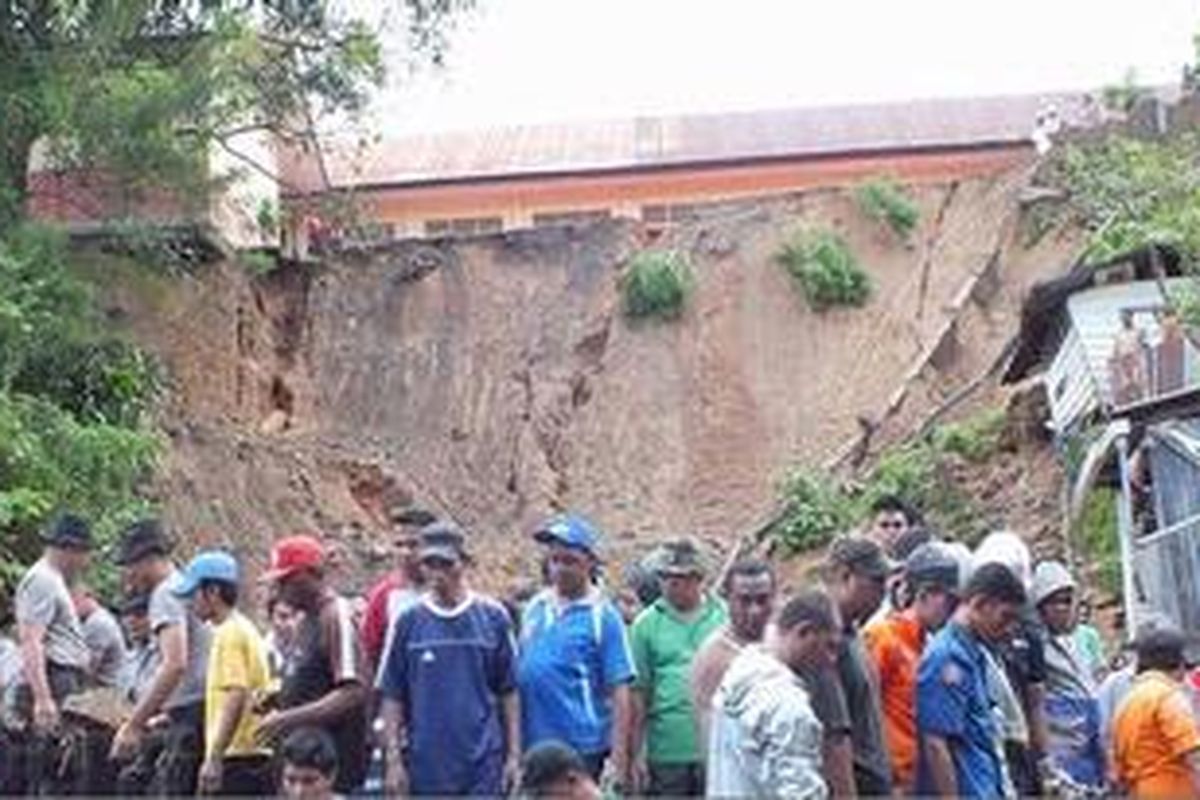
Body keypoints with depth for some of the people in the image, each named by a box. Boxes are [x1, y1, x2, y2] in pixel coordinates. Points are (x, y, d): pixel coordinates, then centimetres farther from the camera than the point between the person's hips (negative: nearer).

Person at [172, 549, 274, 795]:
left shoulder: (230, 633, -12)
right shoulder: (243, 630, 18)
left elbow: (236, 698, -22)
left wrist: (214, 757, -26)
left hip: (235, 759, -10)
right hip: (254, 756, 10)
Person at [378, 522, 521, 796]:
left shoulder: (493, 618, 0)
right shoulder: (409, 622, 1)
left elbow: (508, 692, 3)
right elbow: (392, 697, 4)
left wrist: (514, 754, 1)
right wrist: (393, 758, -1)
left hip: (483, 764, -1)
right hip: (425, 764, 1)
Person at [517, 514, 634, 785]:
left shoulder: (602, 615, -6)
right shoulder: (534, 608, 9)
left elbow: (618, 693, -8)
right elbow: (518, 675, 14)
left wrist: (619, 761, -14)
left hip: (582, 747, -5)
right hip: (533, 745, 5)